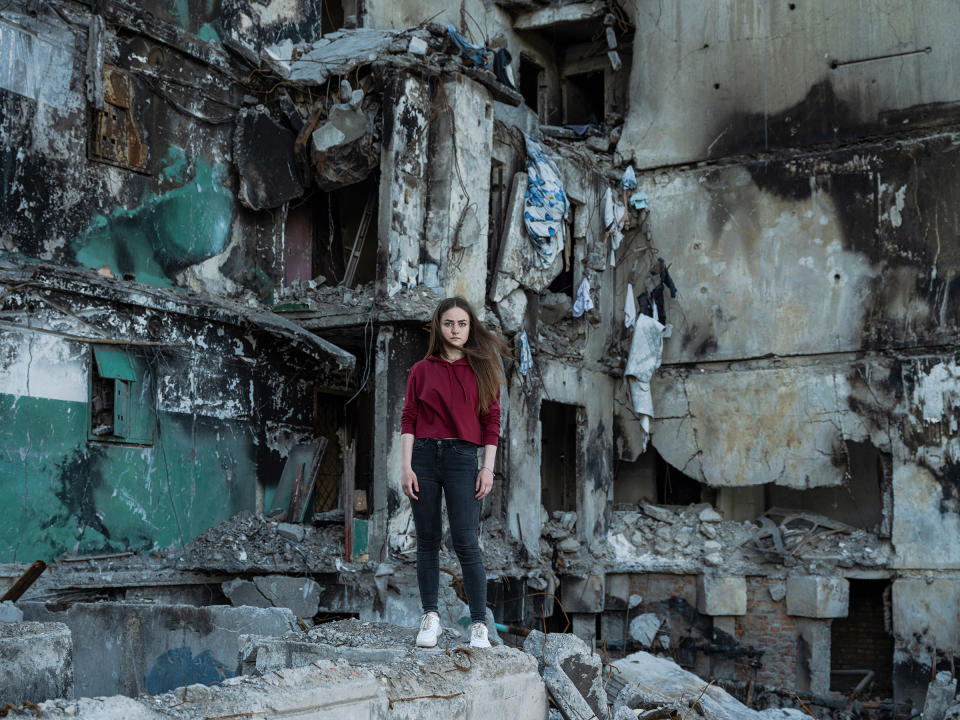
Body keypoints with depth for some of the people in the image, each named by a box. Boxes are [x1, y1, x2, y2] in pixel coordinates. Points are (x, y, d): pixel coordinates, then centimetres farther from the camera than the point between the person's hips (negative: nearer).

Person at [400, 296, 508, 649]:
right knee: (427, 540, 5)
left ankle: (479, 625, -3)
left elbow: (491, 421, 5)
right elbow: (409, 419, 6)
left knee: (466, 542, -8)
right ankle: (430, 617, 15)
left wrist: (488, 467, -3)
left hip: (462, 457, -2)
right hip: (424, 455, 2)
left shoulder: (483, 368, 8)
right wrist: (406, 466, -4)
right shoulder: (421, 370, 10)